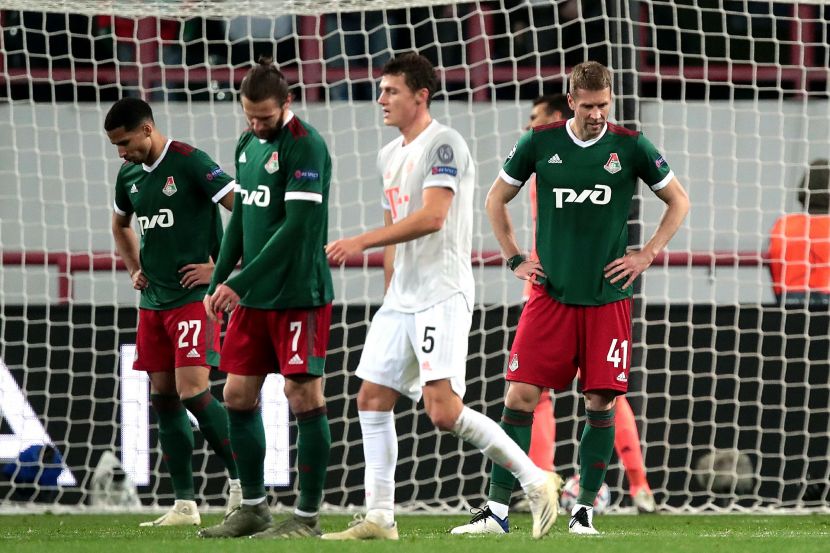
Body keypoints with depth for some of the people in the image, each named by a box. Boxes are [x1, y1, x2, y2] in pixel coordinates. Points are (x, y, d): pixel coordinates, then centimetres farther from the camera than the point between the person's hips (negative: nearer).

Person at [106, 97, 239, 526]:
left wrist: (221, 266, -14)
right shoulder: (129, 174, 10)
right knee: (163, 398, 6)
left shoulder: (190, 164, -13)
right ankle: (185, 504, 11)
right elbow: (121, 225, 32)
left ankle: (241, 481, -4)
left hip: (194, 297, -8)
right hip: (153, 300, 8)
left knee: (192, 390, -17)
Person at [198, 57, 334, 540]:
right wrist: (219, 281, 15)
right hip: (252, 299, 8)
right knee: (238, 395, 9)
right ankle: (254, 508, 19)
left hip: (299, 296, -8)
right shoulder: (248, 144, 12)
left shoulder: (305, 146, -13)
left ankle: (308, 517, -1)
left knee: (305, 397, -5)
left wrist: (241, 283, -19)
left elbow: (297, 225, -19)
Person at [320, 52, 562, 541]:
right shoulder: (390, 156, 17)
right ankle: (380, 518, 9)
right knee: (373, 399, 5)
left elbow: (431, 217, -21)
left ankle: (536, 480, -6)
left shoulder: (443, 144, -11)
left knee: (444, 411, -18)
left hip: (442, 296, -9)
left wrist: (361, 242, -22)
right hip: (402, 299, 9)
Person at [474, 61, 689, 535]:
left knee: (601, 402, -3)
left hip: (609, 297, 0)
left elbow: (679, 201, 11)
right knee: (522, 394, -8)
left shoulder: (630, 147, -1)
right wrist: (515, 259, 8)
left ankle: (586, 507, 10)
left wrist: (646, 256, 2)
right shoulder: (540, 143, 1)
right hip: (551, 295, 0)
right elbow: (496, 199, 15)